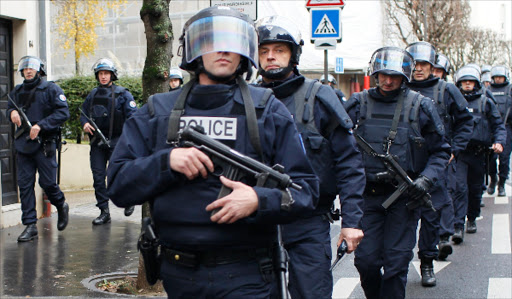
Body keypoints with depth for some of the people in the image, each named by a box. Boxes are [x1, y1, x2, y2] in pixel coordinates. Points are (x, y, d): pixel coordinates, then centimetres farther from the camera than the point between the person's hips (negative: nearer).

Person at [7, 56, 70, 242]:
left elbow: (63, 113, -9)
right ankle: (30, 226, 6)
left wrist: (40, 125, -18)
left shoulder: (51, 89, -1)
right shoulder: (17, 91, 15)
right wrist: (12, 113, -1)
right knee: (25, 185, 1)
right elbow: (9, 109, 25)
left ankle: (61, 206, 27)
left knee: (48, 183, -5)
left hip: (45, 144, -5)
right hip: (23, 144, 5)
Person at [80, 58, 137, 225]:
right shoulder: (93, 95, 13)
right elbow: (84, 113, 22)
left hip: (116, 141, -5)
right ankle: (104, 212, 11)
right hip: (97, 142, 5)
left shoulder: (122, 94, -1)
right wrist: (84, 123, -1)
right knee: (98, 177, 3)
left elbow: (133, 116, -6)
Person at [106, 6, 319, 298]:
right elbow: (118, 186, 2)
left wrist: (260, 200, -20)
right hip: (178, 274, 2)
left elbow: (306, 188, -1)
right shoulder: (157, 112, 6)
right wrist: (167, 162, -15)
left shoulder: (269, 110, 2)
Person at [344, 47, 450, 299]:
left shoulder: (420, 107, 1)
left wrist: (426, 179, -8)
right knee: (366, 260, 3)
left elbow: (441, 150, 7)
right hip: (366, 195, 1)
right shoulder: (357, 105, 4)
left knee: (396, 264, 1)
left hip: (404, 197, -1)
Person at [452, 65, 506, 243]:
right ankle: (458, 227, -15)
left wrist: (499, 141, -6)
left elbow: (498, 125, 12)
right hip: (459, 153, -2)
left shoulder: (485, 102, 10)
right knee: (460, 188, -13)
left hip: (479, 153, 2)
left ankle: (472, 220, 31)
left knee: (475, 189, 12)